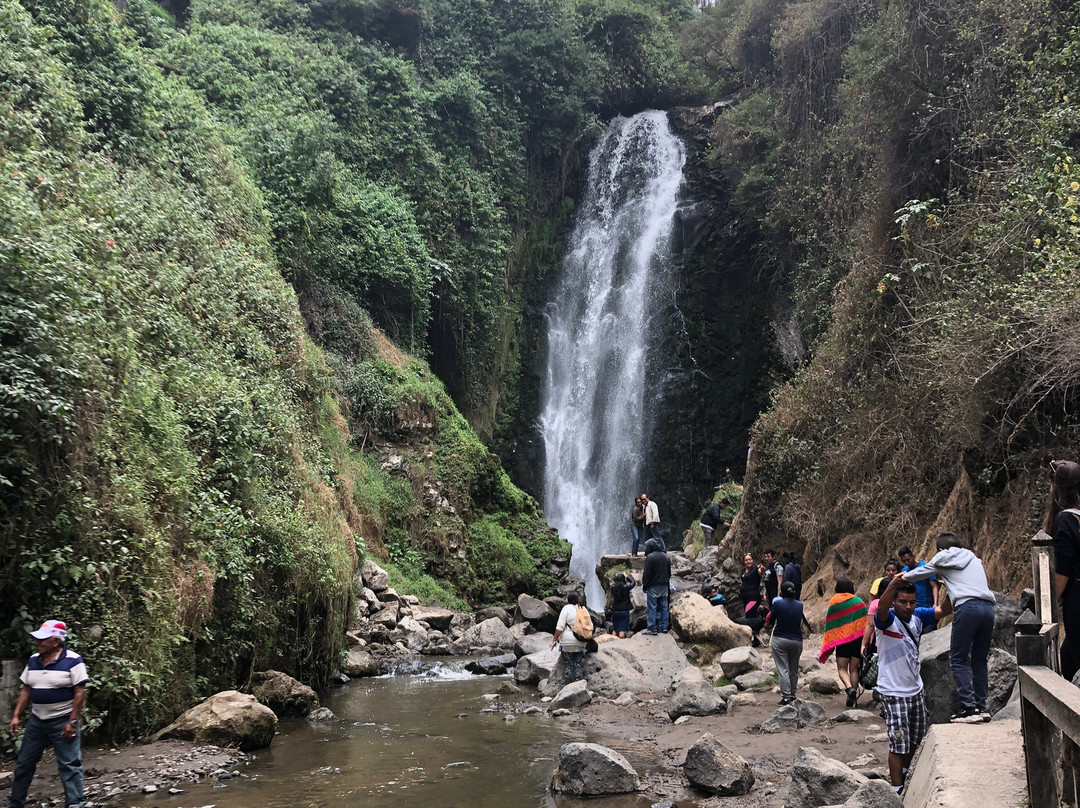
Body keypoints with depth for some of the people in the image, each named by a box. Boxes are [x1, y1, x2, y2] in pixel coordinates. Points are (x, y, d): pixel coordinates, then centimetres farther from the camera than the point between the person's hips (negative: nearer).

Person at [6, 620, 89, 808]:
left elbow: (80, 693, -15)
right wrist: (16, 716, 4)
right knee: (24, 763, 14)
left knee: (69, 766, -3)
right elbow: (26, 691, 12)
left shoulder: (72, 661, -14)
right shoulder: (33, 661, 6)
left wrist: (72, 722, -18)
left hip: (63, 722, -6)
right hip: (36, 721, 6)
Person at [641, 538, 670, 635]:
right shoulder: (666, 557, 11)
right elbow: (669, 573, 17)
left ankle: (652, 629, -6)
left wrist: (645, 586, -6)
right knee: (664, 606, 11)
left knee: (652, 607, -4)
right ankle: (664, 627, 14)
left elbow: (647, 574, -13)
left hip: (653, 587, -7)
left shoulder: (650, 557, -13)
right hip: (664, 586, 7)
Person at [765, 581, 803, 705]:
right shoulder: (800, 605, 0)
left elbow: (770, 622, -3)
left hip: (780, 640, -3)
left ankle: (786, 696, -7)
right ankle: (792, 694, 20)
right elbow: (801, 623, 9)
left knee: (783, 669, -2)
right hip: (796, 640, 3)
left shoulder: (778, 603, -9)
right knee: (794, 670, 15)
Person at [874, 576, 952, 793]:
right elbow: (881, 610, -41)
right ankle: (897, 789, 5)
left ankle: (904, 774, 42)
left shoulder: (918, 617, 1)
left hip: (915, 689, 7)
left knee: (916, 739, 21)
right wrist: (891, 587, -60)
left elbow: (943, 610, -5)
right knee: (899, 742, -4)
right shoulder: (887, 619, -19)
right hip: (893, 692, -7)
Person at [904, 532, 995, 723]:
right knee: (979, 660, 13)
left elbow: (922, 572, 27)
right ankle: (981, 708, 10)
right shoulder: (974, 559, 29)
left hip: (967, 607, -6)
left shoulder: (944, 557, 15)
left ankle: (970, 708, -11)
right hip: (988, 607, 6)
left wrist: (904, 577, 47)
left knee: (957, 659, -1)